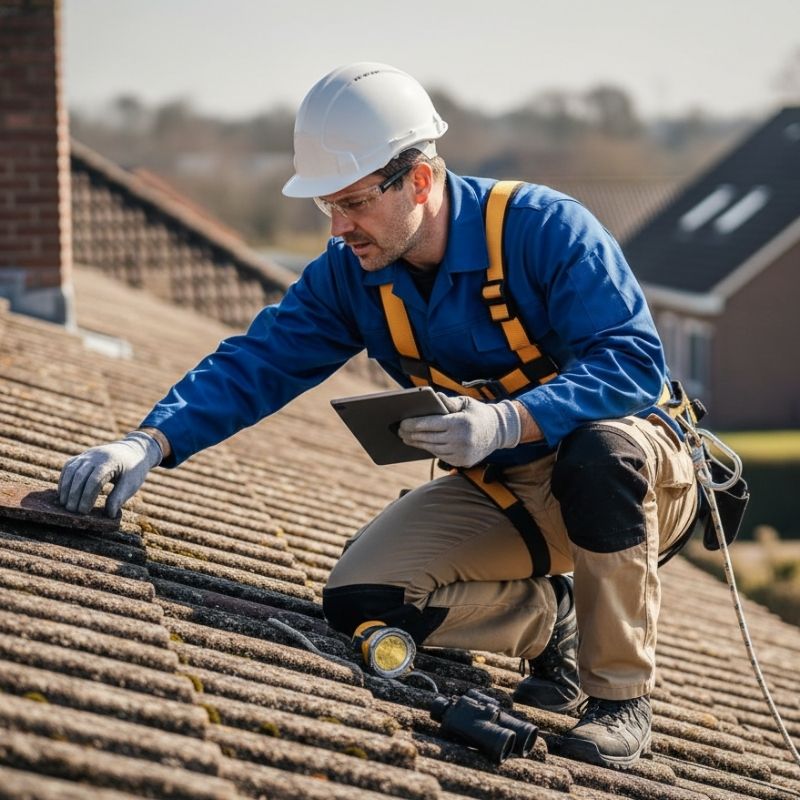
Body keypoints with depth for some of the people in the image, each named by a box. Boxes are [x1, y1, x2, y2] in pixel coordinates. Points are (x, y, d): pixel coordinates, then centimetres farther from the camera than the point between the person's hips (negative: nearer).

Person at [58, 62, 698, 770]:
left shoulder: (543, 227, -23)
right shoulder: (349, 275, -5)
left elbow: (634, 359, -30)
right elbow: (256, 365, -9)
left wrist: (507, 422, -44)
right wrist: (151, 443, -27)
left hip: (635, 474, -5)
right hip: (499, 494, 5)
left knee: (599, 453, -41)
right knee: (362, 602, -16)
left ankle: (621, 695, -20)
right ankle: (549, 622, 11)